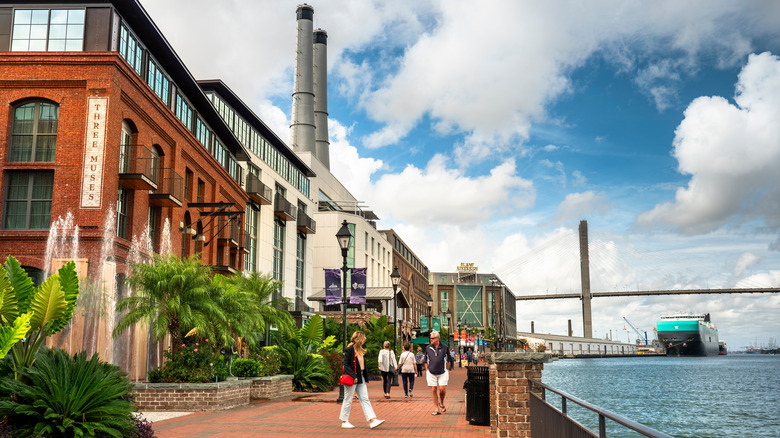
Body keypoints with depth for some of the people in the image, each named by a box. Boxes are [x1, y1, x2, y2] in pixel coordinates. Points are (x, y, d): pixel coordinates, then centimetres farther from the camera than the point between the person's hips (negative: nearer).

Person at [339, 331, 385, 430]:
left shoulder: (361, 351, 13)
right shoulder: (349, 350, -12)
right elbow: (345, 364, -17)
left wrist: (366, 378, 15)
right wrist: (353, 376, -21)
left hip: (360, 378, 8)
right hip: (351, 379, -8)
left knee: (365, 399, 2)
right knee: (348, 400, 2)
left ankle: (372, 421, -2)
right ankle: (344, 422, 13)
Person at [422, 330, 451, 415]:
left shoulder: (445, 347, 0)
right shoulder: (428, 348, 4)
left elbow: (448, 360, 11)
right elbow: (426, 361, 11)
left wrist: (447, 370, 9)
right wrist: (426, 371, 7)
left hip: (442, 372, -1)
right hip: (431, 373, 1)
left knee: (442, 389, -11)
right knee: (433, 390, 0)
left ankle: (442, 403, 19)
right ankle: (437, 409, 8)